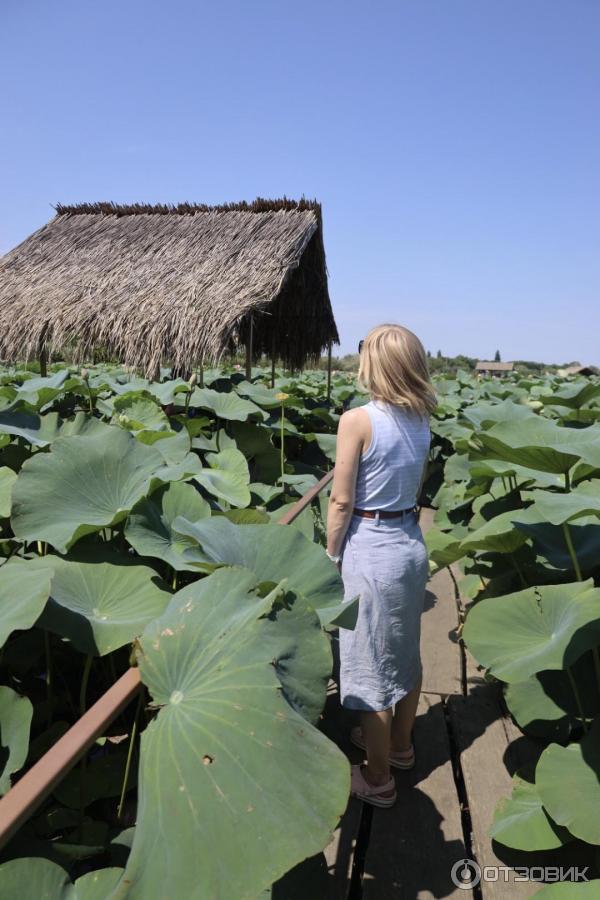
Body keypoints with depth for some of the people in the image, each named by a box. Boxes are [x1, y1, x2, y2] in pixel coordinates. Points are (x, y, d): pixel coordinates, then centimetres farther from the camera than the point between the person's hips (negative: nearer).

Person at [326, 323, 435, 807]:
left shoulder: (358, 420, -19)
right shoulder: (421, 421, 2)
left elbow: (342, 502, -15)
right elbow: (417, 489, 11)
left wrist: (330, 557, -4)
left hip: (369, 550, -7)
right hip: (411, 544, 7)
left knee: (370, 664, 9)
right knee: (406, 653, 23)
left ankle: (378, 779, 26)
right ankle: (400, 743, 45)